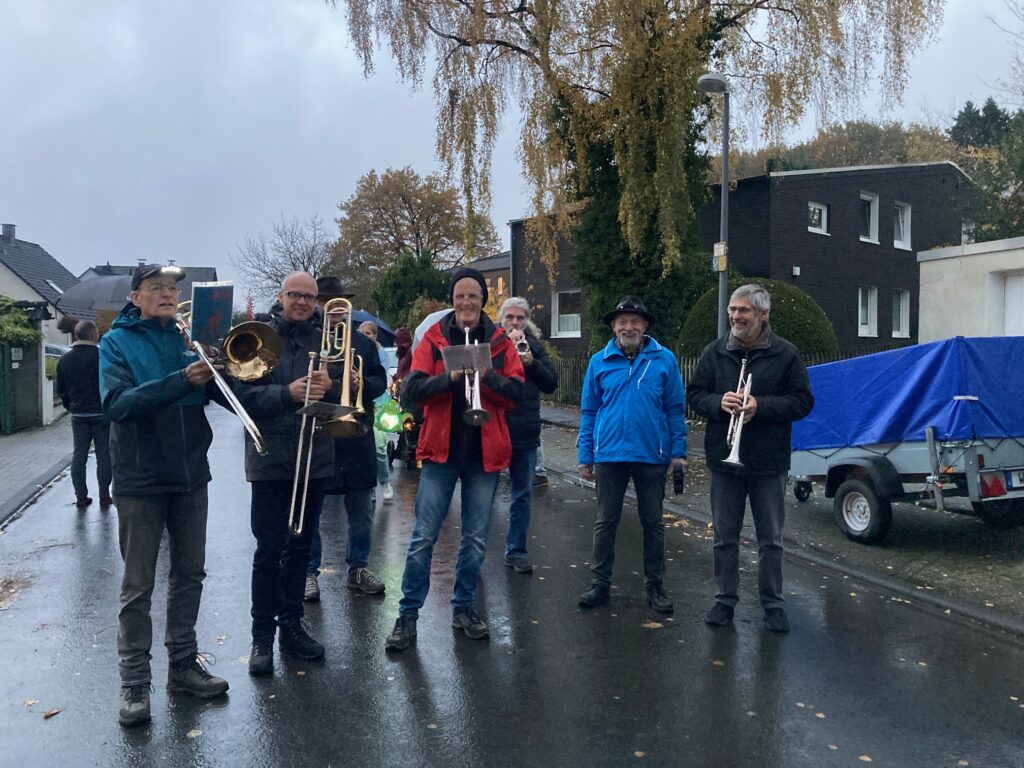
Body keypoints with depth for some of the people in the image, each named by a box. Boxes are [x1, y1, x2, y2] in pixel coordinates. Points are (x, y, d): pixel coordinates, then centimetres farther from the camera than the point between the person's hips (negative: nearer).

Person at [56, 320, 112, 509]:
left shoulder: (64, 359, 5)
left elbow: (61, 390, 10)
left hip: (78, 414, 4)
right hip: (101, 413, -4)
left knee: (79, 455, 9)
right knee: (103, 455, 3)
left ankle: (81, 497, 10)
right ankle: (104, 496, 5)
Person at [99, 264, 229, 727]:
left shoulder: (188, 338, 7)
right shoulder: (117, 342, -4)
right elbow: (117, 405, -21)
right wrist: (181, 381, -31)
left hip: (190, 474, 4)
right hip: (140, 479, -4)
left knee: (189, 574, 12)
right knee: (138, 586, 4)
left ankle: (183, 665, 26)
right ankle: (135, 683, 15)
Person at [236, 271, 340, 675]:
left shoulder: (326, 339, 7)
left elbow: (347, 393, 7)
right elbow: (244, 395, -10)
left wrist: (329, 386, -14)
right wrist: (288, 393, -24)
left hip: (316, 459, 3)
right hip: (271, 460, -3)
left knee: (300, 546, 13)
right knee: (269, 549, 0)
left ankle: (291, 625, 26)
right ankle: (262, 635, 13)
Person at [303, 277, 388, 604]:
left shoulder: (363, 343, 9)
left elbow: (380, 382, 7)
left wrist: (361, 384, -13)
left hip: (357, 440, 4)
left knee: (361, 510, 12)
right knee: (309, 511, 8)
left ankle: (358, 567, 27)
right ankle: (309, 571, 21)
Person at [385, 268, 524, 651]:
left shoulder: (500, 342, 5)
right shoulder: (434, 338, 2)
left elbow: (516, 392, -5)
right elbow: (410, 392, -9)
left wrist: (485, 374, -21)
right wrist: (449, 376, -23)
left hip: (485, 453, 2)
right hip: (441, 450, -1)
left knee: (476, 539, 10)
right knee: (423, 537, 0)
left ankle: (464, 607, 27)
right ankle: (408, 615, 11)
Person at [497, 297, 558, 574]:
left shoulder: (534, 345, 8)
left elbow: (551, 384, 3)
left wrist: (532, 363, -13)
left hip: (526, 434, 4)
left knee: (522, 494, 10)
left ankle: (516, 551, 21)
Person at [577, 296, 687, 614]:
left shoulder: (664, 360, -1)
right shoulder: (600, 362, 2)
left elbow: (675, 408, 2)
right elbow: (588, 411, 5)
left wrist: (678, 450, -4)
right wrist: (585, 456, 2)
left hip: (652, 455, -1)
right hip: (609, 454, 1)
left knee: (653, 523, 11)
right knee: (605, 522, 10)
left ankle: (655, 585, 24)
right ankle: (601, 583, 23)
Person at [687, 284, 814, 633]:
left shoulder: (785, 354, -4)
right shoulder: (714, 352, 3)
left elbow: (802, 401, -5)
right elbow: (695, 394, 6)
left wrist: (761, 406, -19)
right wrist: (719, 403, -16)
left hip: (769, 463, -2)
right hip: (724, 460, 2)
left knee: (771, 540, 10)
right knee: (725, 538, 10)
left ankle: (773, 603, 24)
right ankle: (725, 599, 24)